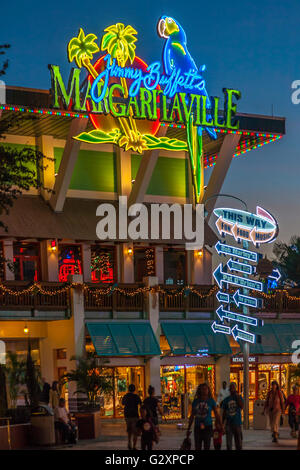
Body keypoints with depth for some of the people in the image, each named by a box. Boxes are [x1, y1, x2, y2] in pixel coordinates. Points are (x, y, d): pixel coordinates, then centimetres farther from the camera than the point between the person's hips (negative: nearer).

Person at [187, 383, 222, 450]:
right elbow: (192, 416, 13)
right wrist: (188, 429, 13)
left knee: (207, 447, -1)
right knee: (197, 448, 2)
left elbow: (216, 414, 3)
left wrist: (220, 425, -3)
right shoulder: (195, 401, 7)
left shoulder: (211, 401, 1)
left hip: (208, 427, -2)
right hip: (197, 427, 2)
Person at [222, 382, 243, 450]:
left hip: (237, 423, -1)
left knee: (238, 442, 1)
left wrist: (237, 396, -14)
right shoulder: (226, 400, 7)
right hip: (228, 424, 1)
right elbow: (224, 413, 11)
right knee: (228, 443, 0)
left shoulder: (239, 398, 2)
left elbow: (242, 406, -17)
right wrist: (222, 424, 10)